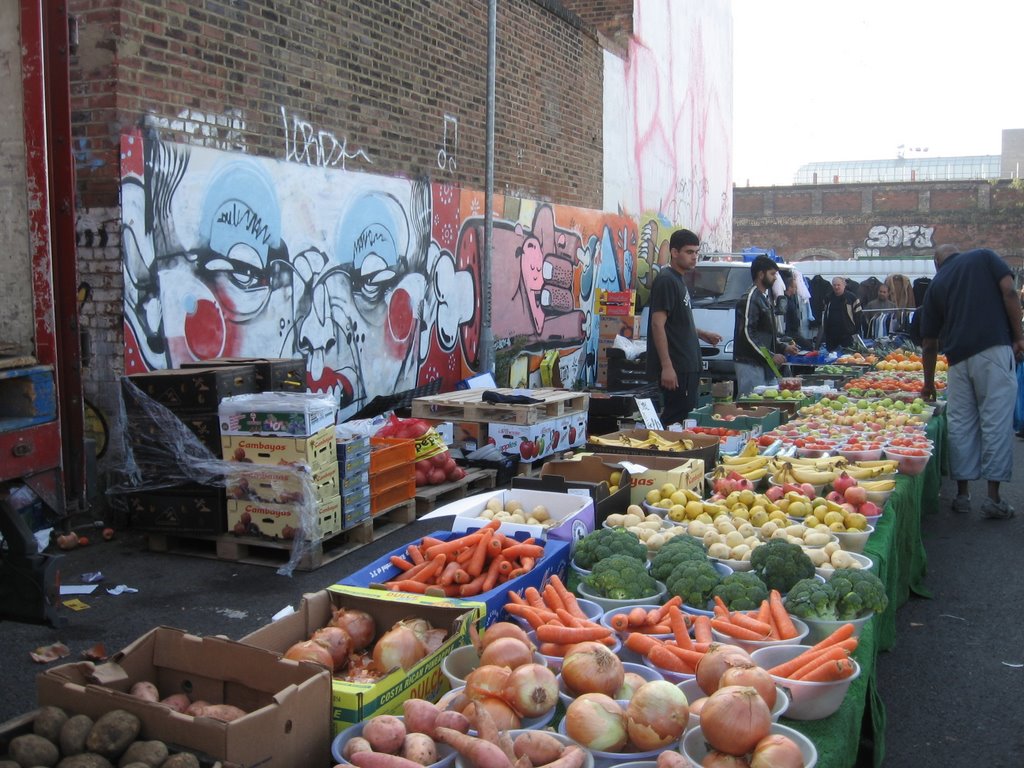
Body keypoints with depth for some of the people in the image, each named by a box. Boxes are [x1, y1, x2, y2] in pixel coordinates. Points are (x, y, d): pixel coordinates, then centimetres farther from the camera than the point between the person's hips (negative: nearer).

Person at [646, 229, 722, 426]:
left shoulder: (679, 280, 18)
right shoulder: (666, 280, -12)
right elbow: (658, 324, -20)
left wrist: (701, 334, 18)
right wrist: (666, 366, -25)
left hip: (687, 365, 10)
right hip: (675, 368, -10)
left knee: (687, 416, 11)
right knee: (676, 419, -9)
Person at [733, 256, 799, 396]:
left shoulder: (765, 297, 18)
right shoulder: (750, 299, -12)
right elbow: (747, 335, -19)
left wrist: (784, 347, 13)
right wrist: (771, 356, -19)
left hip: (766, 365, 10)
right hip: (751, 365, -10)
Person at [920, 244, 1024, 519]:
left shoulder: (936, 285, 17)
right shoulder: (984, 256, 12)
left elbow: (929, 344, 19)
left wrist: (929, 384, 29)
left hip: (958, 357, 3)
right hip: (994, 350, -3)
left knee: (960, 424, 10)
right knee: (996, 421, -1)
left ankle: (962, 494, 14)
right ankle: (993, 498, -1)